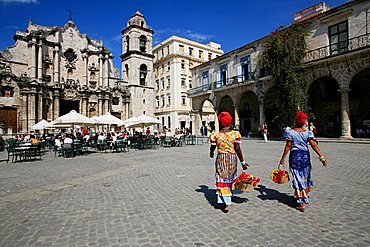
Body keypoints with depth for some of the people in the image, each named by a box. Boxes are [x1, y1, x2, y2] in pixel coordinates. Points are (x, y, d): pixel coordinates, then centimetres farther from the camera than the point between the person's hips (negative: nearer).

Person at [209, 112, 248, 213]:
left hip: (221, 158, -2)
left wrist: (211, 153, 28)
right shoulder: (235, 134, -7)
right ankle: (226, 200, 36)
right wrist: (243, 162, 1)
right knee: (230, 179, 20)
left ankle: (226, 203, 5)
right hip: (232, 158, 2)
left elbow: (212, 147, 5)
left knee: (222, 180, 7)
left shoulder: (215, 135, -7)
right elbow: (238, 149, -8)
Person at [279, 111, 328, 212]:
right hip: (305, 156, 3)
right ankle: (305, 198, 37)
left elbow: (288, 146, -8)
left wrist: (283, 158, -2)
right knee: (306, 177, 20)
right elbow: (314, 145, -9)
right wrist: (322, 157, -8)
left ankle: (301, 203, 5)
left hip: (294, 156, -3)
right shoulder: (308, 133, 0)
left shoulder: (291, 132, -6)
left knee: (297, 179, 3)